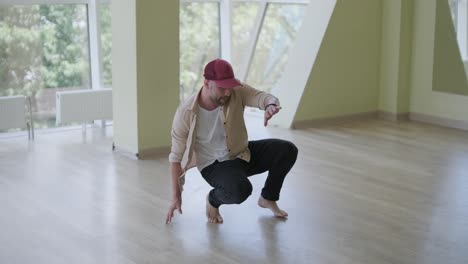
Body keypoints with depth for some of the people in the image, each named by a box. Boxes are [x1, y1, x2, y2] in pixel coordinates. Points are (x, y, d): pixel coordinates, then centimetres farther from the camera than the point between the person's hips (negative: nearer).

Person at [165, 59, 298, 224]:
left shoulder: (237, 91, -15)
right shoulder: (186, 112, -22)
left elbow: (263, 97, -30)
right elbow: (176, 156, -14)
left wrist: (270, 105, -58)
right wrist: (176, 196, -11)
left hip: (242, 154, 5)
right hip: (213, 165, -5)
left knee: (287, 151, -15)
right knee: (240, 190, -36)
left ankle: (268, 198, 9)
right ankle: (213, 199, 1)